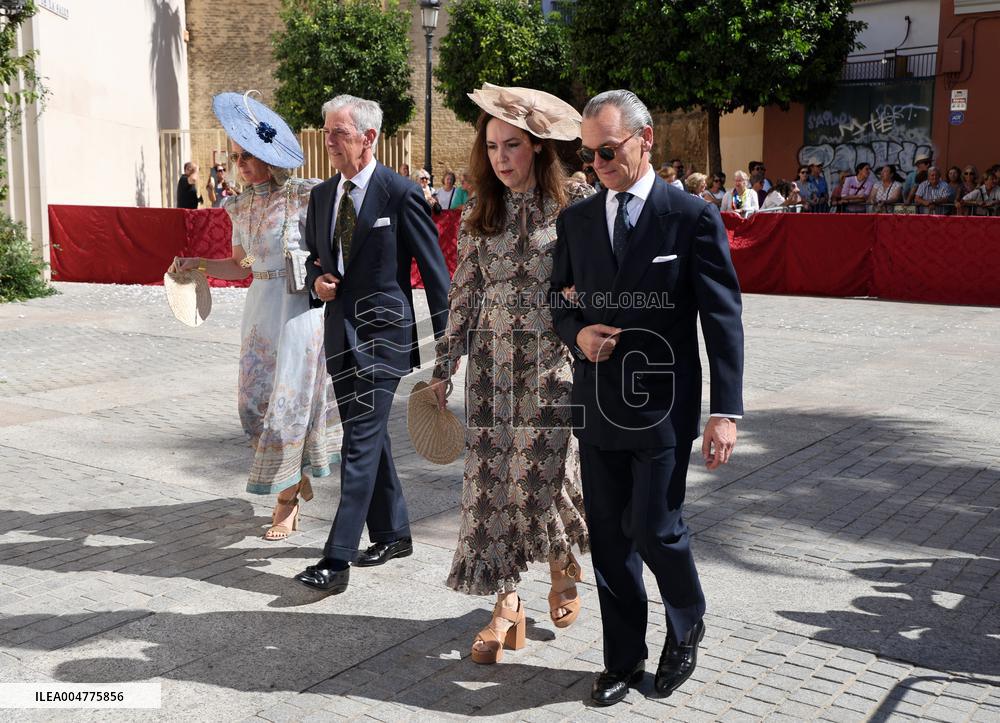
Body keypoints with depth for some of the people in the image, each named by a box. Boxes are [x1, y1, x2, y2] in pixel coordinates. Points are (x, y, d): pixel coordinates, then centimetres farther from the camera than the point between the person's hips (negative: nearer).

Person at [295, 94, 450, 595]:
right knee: (367, 436, 15)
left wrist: (447, 340, -8)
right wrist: (316, 281, -2)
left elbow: (433, 269, -7)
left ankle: (337, 558, -10)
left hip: (383, 332, -7)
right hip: (340, 331, 7)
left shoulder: (401, 193, -9)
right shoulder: (321, 196, 10)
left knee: (361, 440, -11)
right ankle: (393, 533, 30)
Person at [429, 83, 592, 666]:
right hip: (493, 362, 4)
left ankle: (564, 563, 31)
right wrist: (444, 368, 8)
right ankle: (508, 605, 15)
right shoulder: (481, 215, 7)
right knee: (492, 477, 3)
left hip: (555, 362, -3)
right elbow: (464, 295, 10)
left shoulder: (577, 203, -4)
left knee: (544, 474, -2)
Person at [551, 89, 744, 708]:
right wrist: (577, 333, -7)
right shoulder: (576, 220, 8)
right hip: (597, 406, 5)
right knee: (609, 537, 10)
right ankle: (624, 658, 27)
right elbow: (561, 302, 17)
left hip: (662, 407, -4)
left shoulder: (693, 218, -6)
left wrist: (726, 411, -13)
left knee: (655, 530, -3)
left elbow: (723, 319, -7)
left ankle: (688, 626, 28)